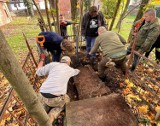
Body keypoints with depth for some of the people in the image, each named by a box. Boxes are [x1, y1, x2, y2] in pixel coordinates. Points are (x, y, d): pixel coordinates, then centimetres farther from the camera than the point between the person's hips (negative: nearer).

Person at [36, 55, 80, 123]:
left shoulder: (53, 64, 10)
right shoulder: (70, 69, 15)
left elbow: (38, 72, 18)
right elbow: (77, 71, 38)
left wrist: (42, 59, 32)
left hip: (43, 96, 4)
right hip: (56, 98, -4)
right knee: (66, 100, 30)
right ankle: (50, 117, 7)